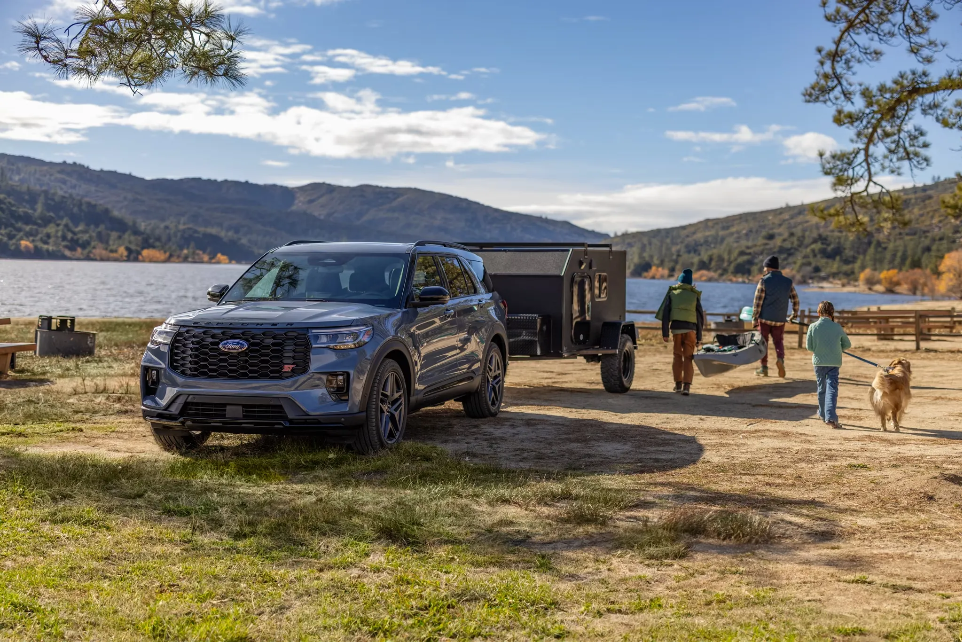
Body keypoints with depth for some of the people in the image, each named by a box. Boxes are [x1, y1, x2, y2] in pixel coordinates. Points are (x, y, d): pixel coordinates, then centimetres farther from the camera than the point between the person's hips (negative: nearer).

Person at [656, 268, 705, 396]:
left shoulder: (672, 293, 9)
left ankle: (678, 384, 22)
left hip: (676, 328, 0)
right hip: (690, 329, 0)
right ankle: (686, 386, -11)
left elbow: (665, 314, 1)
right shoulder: (694, 296, 10)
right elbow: (700, 317, 8)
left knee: (677, 356, 16)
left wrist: (665, 333, 2)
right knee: (688, 358, 1)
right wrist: (699, 337, 12)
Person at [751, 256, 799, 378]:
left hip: (764, 318, -3)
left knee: (763, 342, 9)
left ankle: (764, 368, 11)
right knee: (779, 341, 15)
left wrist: (754, 318, -5)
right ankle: (780, 358, -13)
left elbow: (757, 302, -10)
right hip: (780, 319, 3)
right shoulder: (788, 282, 3)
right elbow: (795, 299, 10)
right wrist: (795, 314, 25)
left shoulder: (764, 281, -8)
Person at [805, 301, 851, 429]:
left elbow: (809, 346, -2)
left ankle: (823, 414, 32)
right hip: (834, 363, -1)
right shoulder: (837, 327, -5)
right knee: (832, 389, -5)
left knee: (821, 389, 18)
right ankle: (830, 417, -19)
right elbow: (847, 345, 5)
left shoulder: (813, 327, -7)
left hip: (818, 362, 1)